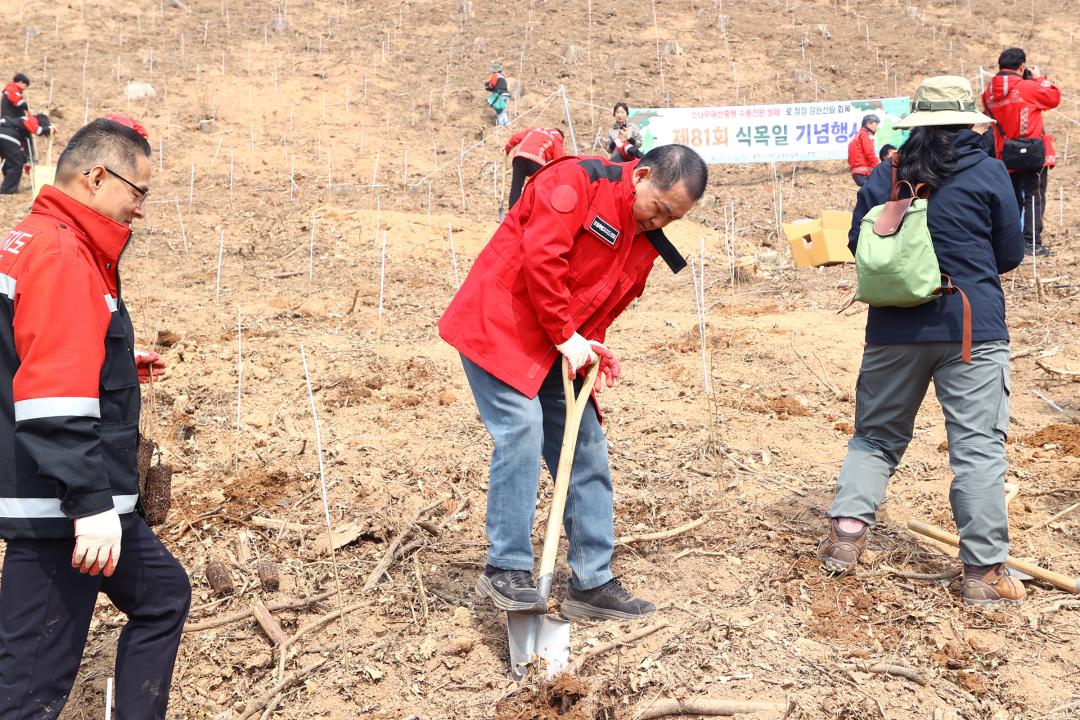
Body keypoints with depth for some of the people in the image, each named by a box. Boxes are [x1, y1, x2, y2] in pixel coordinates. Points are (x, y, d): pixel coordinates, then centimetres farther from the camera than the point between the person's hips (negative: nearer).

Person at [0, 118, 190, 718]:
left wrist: (118, 367, 19)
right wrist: (92, 505, -29)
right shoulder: (62, 255, -18)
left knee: (162, 596, 23)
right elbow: (55, 403, -27)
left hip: (81, 502, 11)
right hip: (61, 509, -11)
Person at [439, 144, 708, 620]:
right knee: (522, 430, -20)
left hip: (558, 349, 8)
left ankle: (591, 582, 13)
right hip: (498, 327, -8)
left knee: (586, 450, 5)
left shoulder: (646, 242, 10)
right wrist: (567, 336, -18)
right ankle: (505, 570, -8)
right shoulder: (579, 180, -15)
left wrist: (590, 348, -5)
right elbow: (541, 256, -24)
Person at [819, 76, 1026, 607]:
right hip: (973, 329, -3)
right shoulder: (987, 173, -4)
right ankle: (983, 572, 2)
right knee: (978, 447, 1)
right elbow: (1010, 255, 4)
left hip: (894, 329, 3)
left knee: (877, 434, 18)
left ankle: (846, 529, 8)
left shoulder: (884, 175, 4)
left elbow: (858, 245, 12)